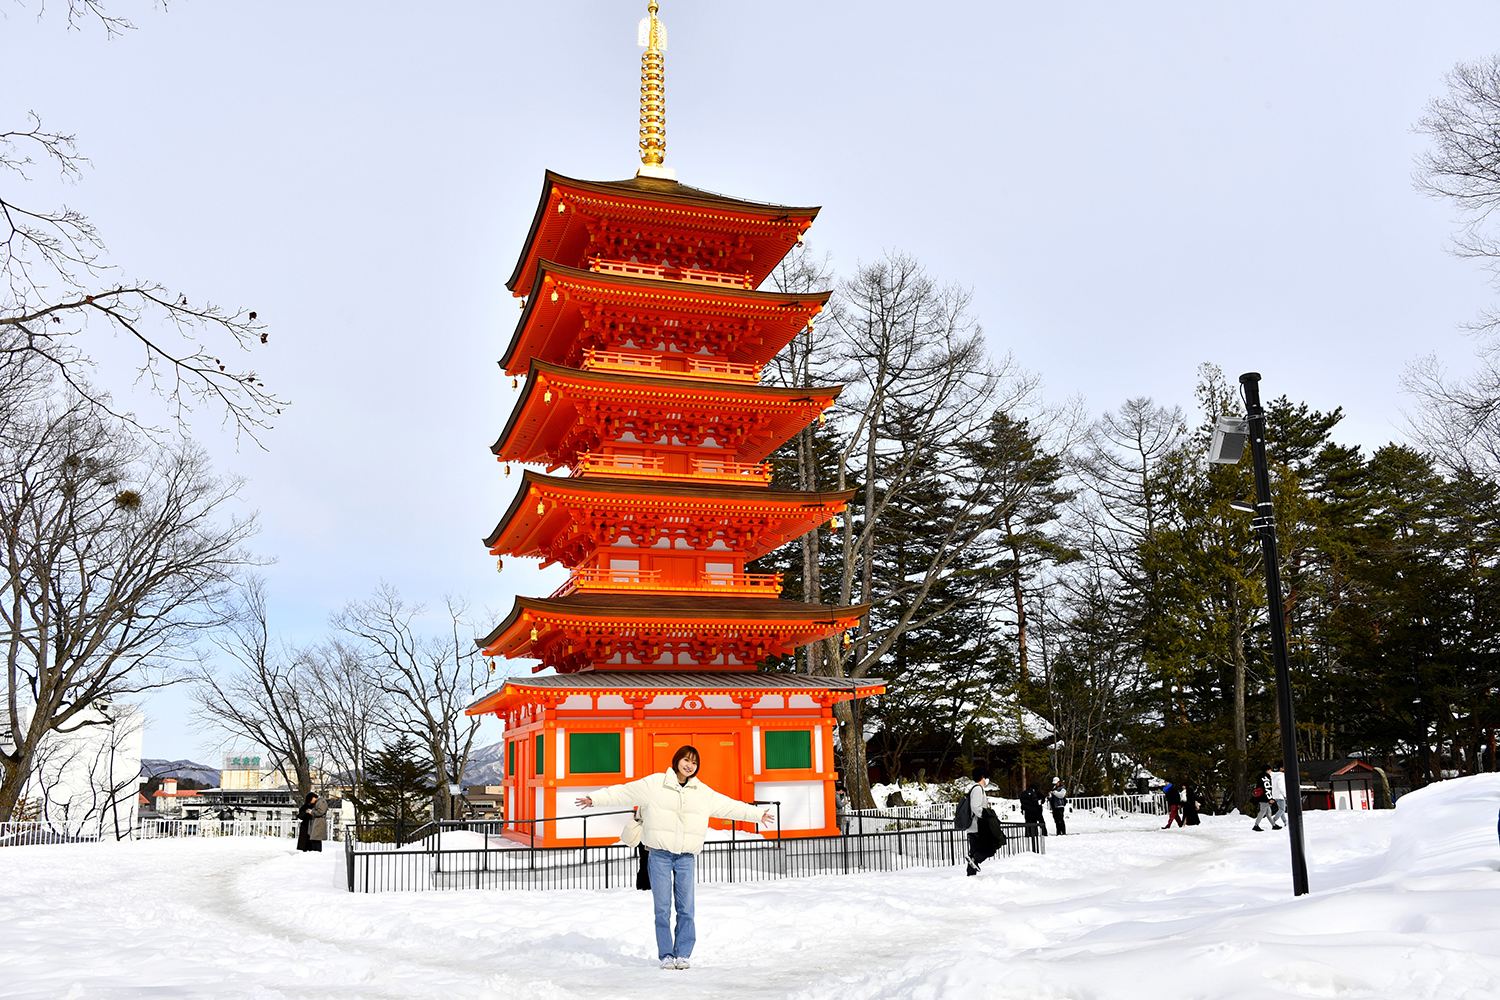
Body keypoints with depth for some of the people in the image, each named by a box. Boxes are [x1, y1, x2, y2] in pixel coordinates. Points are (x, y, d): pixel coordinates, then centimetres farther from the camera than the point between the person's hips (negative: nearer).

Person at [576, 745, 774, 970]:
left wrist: (758, 815, 15)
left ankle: (683, 954, 12)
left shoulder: (703, 792, 8)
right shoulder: (654, 784, -1)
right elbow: (623, 792, 1)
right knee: (662, 909, -1)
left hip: (686, 858, 2)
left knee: (686, 909, 0)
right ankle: (666, 956, 9)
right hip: (660, 856, -2)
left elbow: (729, 806, 14)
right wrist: (595, 799, -4)